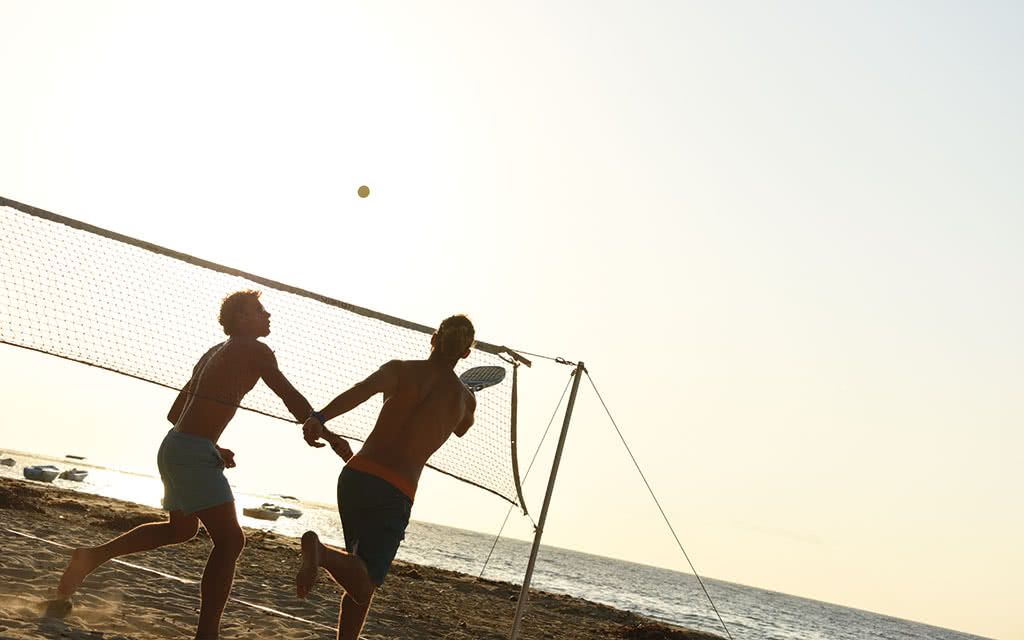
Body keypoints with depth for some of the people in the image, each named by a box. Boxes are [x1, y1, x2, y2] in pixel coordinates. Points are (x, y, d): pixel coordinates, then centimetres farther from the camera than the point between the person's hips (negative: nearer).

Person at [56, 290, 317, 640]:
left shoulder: (212, 354, 18)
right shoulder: (255, 351, -7)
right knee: (230, 540, -10)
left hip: (173, 445, 9)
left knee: (182, 528, 29)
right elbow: (291, 398, -13)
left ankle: (94, 555, 26)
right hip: (194, 453, -9)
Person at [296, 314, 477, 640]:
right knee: (362, 587, -6)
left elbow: (362, 390, -20)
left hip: (354, 476, 4)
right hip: (395, 493, -4)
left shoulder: (400, 370, 4)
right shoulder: (466, 399, 6)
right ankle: (322, 551, -34)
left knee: (359, 581, 23)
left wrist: (319, 418, -35)